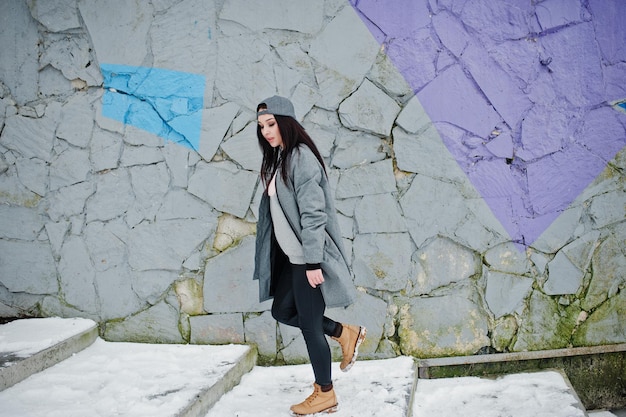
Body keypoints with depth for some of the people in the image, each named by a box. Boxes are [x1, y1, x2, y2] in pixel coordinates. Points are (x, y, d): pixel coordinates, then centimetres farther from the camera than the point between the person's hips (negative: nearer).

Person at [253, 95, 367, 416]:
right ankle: (345, 333, 30)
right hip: (292, 256, 10)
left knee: (309, 325, 1)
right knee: (282, 311, 18)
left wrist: (313, 262, -23)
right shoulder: (277, 159, 12)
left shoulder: (302, 157, -17)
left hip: (308, 258, -10)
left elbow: (313, 214, -21)